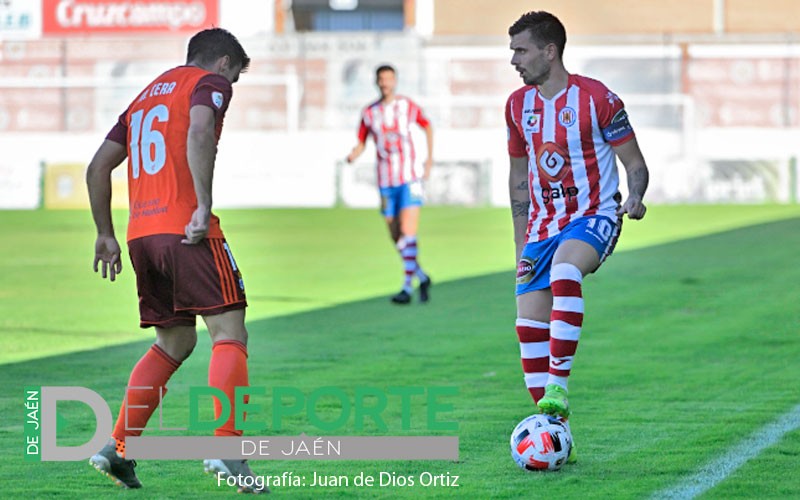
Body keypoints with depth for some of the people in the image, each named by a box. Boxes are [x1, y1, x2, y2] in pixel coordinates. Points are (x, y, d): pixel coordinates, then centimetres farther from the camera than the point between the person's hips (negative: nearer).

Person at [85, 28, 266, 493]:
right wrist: (204, 205, -22)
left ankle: (118, 449, 8)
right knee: (230, 334, -6)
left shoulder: (144, 98, 26)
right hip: (186, 228, -7)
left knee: (174, 343, 18)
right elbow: (199, 132, -17)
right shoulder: (211, 83, 5)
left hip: (141, 233, 7)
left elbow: (98, 167, 22)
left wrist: (106, 235, 25)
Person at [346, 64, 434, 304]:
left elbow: (428, 126, 17)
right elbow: (361, 143, 10)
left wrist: (429, 159, 11)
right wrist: (352, 156, -12)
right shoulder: (369, 113, 4)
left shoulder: (408, 106, 0)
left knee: (408, 233, -15)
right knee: (397, 239, 7)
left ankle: (408, 287, -14)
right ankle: (421, 277, 27)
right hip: (386, 183, 3)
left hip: (409, 179, -3)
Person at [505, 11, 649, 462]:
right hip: (543, 224, 6)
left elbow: (635, 162, -3)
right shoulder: (518, 105, 9)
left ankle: (558, 386, -37)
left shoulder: (596, 99, -9)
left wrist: (635, 199, -24)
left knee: (564, 269, -37)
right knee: (529, 324, -4)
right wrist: (521, 243, 16)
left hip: (593, 217, -6)